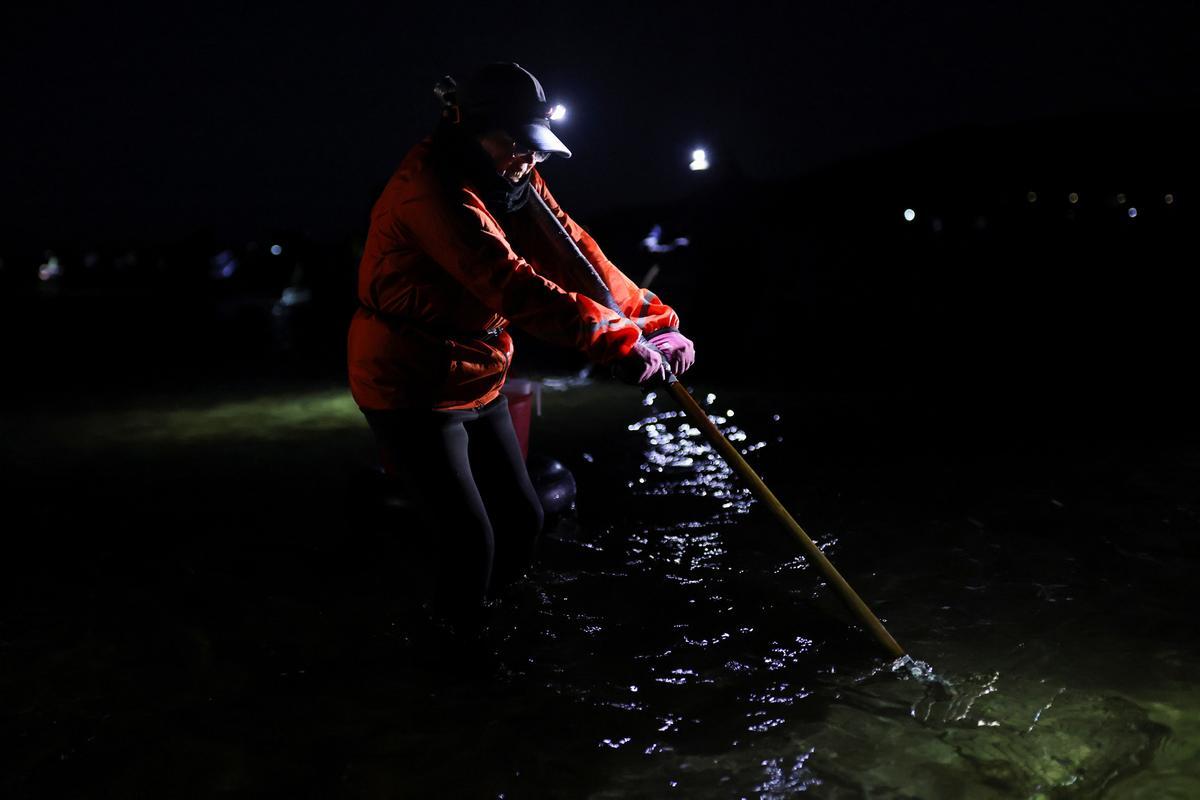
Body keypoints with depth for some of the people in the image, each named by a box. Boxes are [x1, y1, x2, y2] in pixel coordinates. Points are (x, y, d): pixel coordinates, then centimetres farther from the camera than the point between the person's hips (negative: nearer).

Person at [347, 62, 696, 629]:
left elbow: (572, 250, -5)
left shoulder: (516, 182, 3)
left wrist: (651, 317, -17)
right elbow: (509, 283, -35)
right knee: (469, 539, -8)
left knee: (521, 520, 13)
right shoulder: (432, 187, -26)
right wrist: (613, 338, -39)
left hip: (477, 380, 9)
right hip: (411, 389, -9)